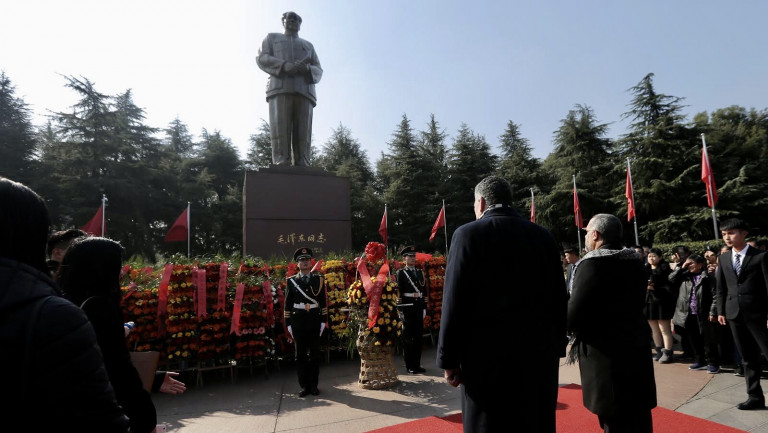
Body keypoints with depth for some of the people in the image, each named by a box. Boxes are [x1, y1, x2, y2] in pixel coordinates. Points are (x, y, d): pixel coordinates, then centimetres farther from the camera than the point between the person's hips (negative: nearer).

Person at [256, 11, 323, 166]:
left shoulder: (308, 45, 34)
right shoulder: (272, 38, 27)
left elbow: (318, 71, 20)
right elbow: (262, 58, 9)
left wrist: (307, 69, -6)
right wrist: (285, 66, -10)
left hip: (304, 91, 2)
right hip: (280, 88, -2)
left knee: (303, 135, -13)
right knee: (280, 132, -18)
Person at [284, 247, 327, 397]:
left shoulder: (318, 280, 6)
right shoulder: (291, 281, 3)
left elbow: (323, 302, 6)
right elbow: (288, 303, 3)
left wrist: (323, 321, 0)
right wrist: (288, 323, -1)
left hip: (314, 320, 1)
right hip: (298, 321, 0)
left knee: (315, 354, 7)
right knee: (301, 355, 7)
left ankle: (314, 385, 18)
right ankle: (304, 386, 17)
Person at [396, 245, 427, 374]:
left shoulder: (420, 272, 14)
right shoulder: (401, 273, -2)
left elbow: (424, 290, 14)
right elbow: (399, 292, -9)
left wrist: (424, 307, 9)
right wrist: (400, 309, -14)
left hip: (419, 309, 5)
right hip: (407, 309, -5)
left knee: (418, 337, 10)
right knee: (408, 338, 3)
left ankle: (417, 364, 22)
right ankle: (410, 366, 12)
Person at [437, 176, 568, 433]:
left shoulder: (469, 234, -9)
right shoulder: (544, 236, 5)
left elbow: (455, 301, -12)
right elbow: (559, 297, 9)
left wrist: (448, 359, -5)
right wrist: (558, 346, 18)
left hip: (488, 353, -5)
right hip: (540, 350, 5)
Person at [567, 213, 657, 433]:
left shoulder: (592, 264, -18)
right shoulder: (635, 263, 7)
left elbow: (574, 315, -20)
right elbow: (635, 304, 14)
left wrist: (567, 324, 1)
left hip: (607, 355, -8)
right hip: (637, 350, 8)